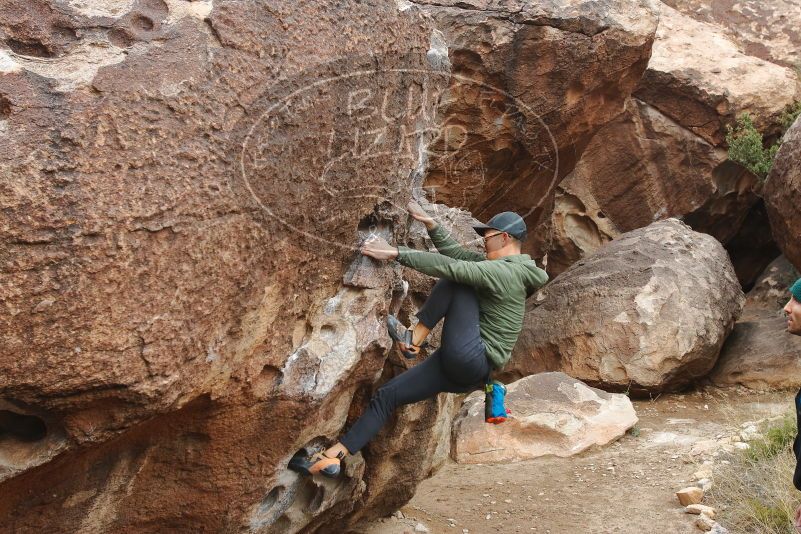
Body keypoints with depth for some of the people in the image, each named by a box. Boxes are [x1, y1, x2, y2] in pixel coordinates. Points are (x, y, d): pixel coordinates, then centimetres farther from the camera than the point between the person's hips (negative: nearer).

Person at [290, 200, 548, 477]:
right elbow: (455, 252, 21)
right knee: (386, 395, 6)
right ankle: (332, 457, 5)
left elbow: (449, 266, -21)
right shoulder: (505, 268, 18)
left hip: (469, 360, -10)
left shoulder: (503, 272, -11)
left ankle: (414, 338, -4)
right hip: (462, 369, 10)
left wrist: (394, 253, -22)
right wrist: (430, 224, 10)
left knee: (454, 280, -8)